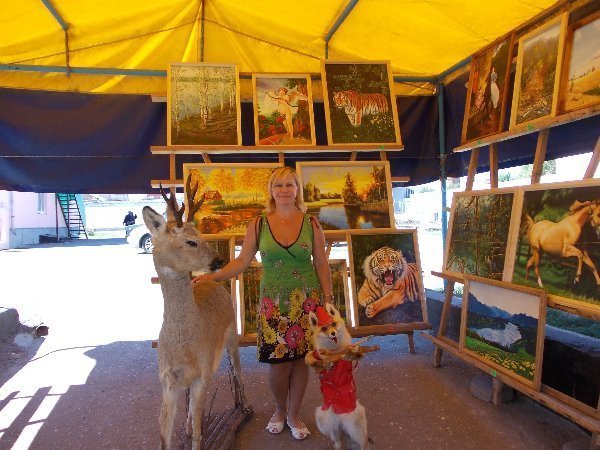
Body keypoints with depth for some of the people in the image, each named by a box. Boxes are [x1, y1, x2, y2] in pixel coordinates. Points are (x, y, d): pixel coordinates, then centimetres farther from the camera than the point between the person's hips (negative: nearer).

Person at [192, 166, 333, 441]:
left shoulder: (311, 224, 0)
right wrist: (214, 277, -13)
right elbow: (243, 260, 0)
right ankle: (280, 411, 35)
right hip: (274, 303, 0)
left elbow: (321, 264, 2)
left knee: (300, 359, 8)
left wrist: (328, 300, 0)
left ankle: (293, 415, 34)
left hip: (307, 302, 1)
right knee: (278, 363, 3)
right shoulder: (258, 225, -1)